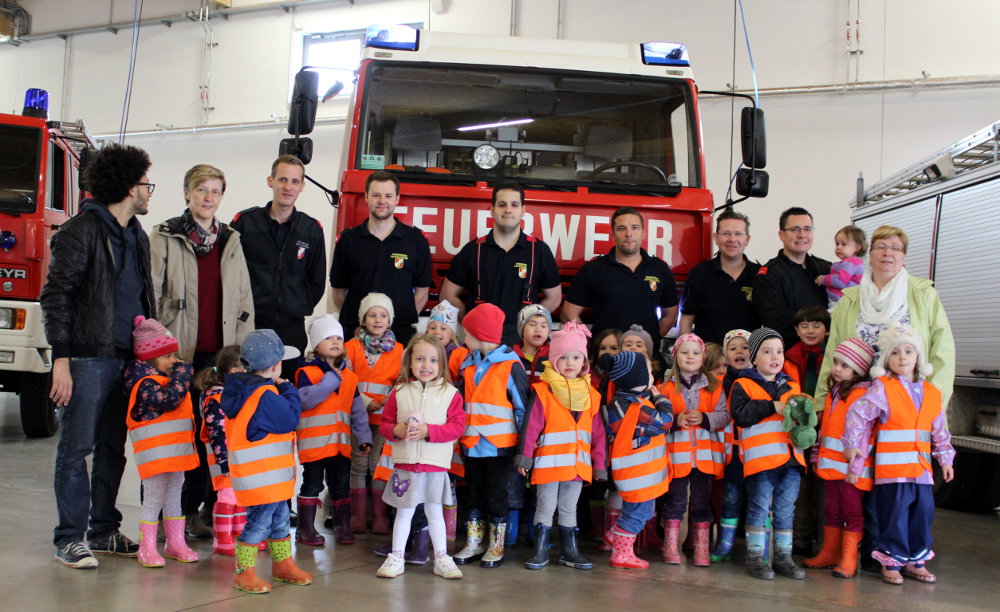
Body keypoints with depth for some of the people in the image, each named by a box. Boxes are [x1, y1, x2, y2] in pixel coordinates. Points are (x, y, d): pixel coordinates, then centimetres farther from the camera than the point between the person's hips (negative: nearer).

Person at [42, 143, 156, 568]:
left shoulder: (137, 236, 16)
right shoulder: (83, 230, -7)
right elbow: (55, 295, -11)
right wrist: (61, 358, -17)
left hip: (128, 358, 7)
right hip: (89, 357, -7)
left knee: (113, 448, 12)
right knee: (77, 449, -2)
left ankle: (105, 532, 21)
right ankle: (69, 539, 6)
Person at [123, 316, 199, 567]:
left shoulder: (167, 377, 16)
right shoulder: (145, 382, -14)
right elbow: (167, 399, -28)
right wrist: (181, 374, -19)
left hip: (177, 448, 9)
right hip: (154, 451, -9)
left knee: (174, 497, 16)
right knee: (153, 500, -2)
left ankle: (176, 543, 25)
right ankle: (147, 548, 7)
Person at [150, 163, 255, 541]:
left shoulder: (231, 240, 13)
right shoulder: (165, 237, 2)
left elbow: (244, 299, 14)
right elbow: (150, 295, -2)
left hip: (218, 354, 4)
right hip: (177, 352, -3)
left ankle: (191, 510, 17)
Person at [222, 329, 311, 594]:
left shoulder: (246, 390, 10)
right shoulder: (265, 395, -23)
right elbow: (290, 419, -19)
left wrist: (282, 390, 6)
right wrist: (288, 390, -8)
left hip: (273, 475, 11)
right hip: (260, 477, -11)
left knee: (279, 519, 20)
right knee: (259, 523, -2)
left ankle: (283, 565, 33)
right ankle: (244, 574, 8)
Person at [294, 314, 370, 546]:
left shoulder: (349, 376, 9)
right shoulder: (306, 372, -6)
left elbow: (358, 410, 12)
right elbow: (305, 399, -23)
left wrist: (363, 437, 8)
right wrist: (331, 380, -20)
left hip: (341, 442, 5)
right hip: (314, 441, -5)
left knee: (341, 486, 11)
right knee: (312, 485, 2)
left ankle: (342, 526, 22)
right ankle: (305, 528, 12)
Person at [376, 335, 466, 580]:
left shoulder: (450, 393, -1)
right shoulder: (399, 392, 4)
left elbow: (457, 426, -7)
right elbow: (385, 423, 7)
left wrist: (429, 431, -18)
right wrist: (396, 430, -15)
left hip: (436, 465, -1)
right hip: (405, 464, 1)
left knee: (435, 512, 10)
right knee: (404, 512, 11)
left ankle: (441, 558, 20)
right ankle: (396, 557, 21)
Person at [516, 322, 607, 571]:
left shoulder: (591, 396, 6)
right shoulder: (543, 392, -7)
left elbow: (598, 433, 8)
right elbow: (531, 426, -8)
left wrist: (599, 464, 7)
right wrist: (524, 457, -10)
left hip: (577, 464, 4)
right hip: (548, 463, -4)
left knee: (569, 509, 15)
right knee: (545, 508, 6)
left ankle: (569, 550, 24)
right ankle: (540, 551, 14)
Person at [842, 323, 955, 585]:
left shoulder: (933, 394, 11)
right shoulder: (882, 388, -5)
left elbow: (939, 431, 18)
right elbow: (857, 414, -7)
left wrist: (945, 459, 17)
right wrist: (852, 445, -7)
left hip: (922, 468, 5)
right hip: (891, 467, -5)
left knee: (922, 513, 10)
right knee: (894, 515, -3)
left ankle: (915, 561, 23)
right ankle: (891, 563, 9)